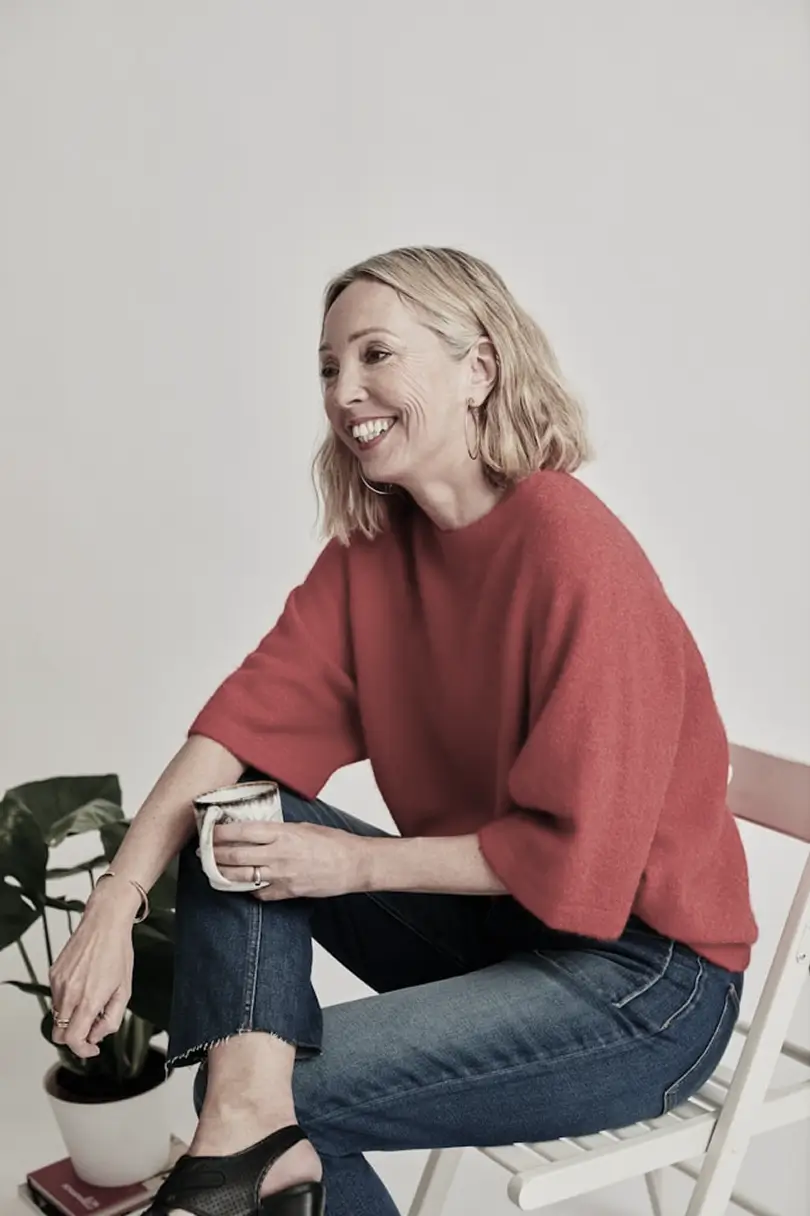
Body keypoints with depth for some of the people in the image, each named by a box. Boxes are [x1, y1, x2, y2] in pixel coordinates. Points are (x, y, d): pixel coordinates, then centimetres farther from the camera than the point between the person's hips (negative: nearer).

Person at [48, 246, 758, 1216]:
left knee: (295, 1086, -18)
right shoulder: (374, 540, 0)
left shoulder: (574, 554, -23)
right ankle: (252, 1130, -20)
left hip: (643, 973, -7)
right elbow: (252, 714, -7)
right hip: (486, 917, 7)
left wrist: (357, 862, -17)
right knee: (234, 831, -9)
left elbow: (572, 854, -21)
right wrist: (117, 900, -18)